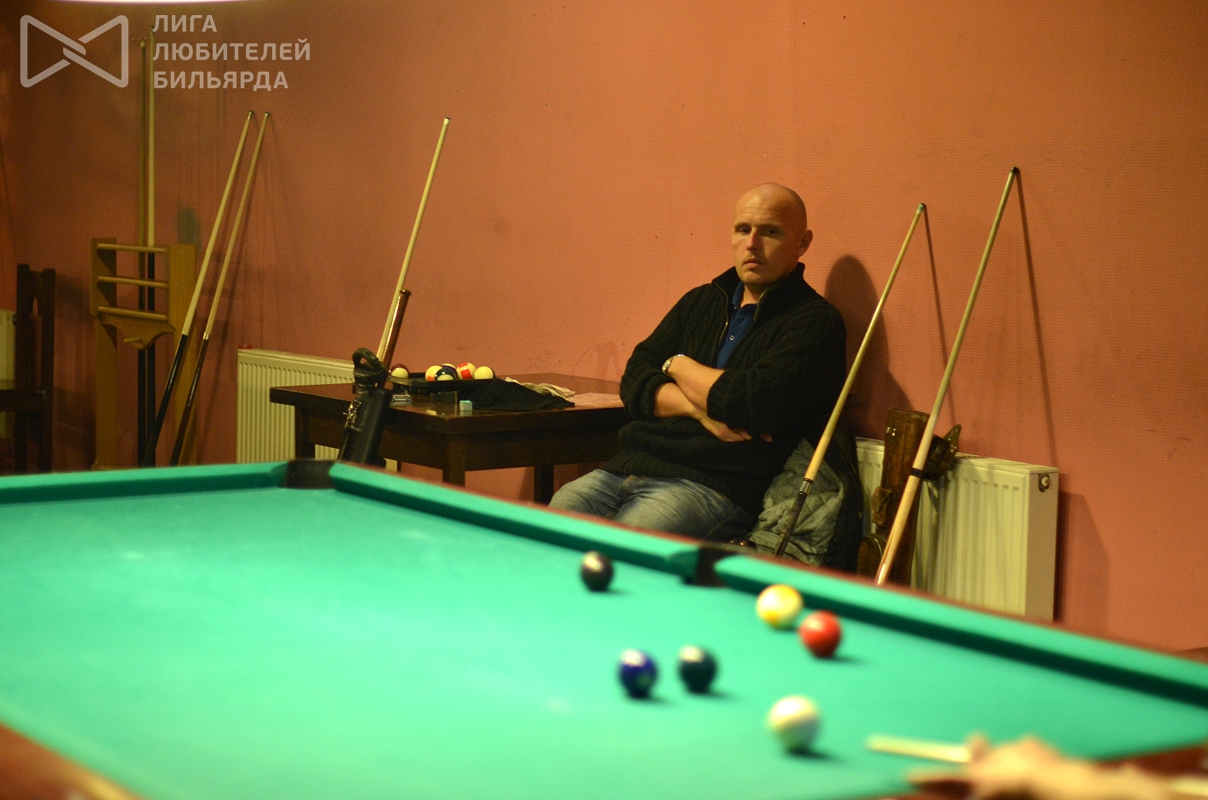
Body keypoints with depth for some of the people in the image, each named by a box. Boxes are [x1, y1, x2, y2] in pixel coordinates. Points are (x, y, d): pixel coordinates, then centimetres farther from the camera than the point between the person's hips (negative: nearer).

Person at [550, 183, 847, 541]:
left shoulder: (814, 321, -2)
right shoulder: (701, 302, 20)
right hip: (628, 468, 7)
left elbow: (749, 403, -17)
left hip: (717, 487, -6)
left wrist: (677, 364, 3)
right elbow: (635, 383, 12)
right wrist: (700, 407, -9)